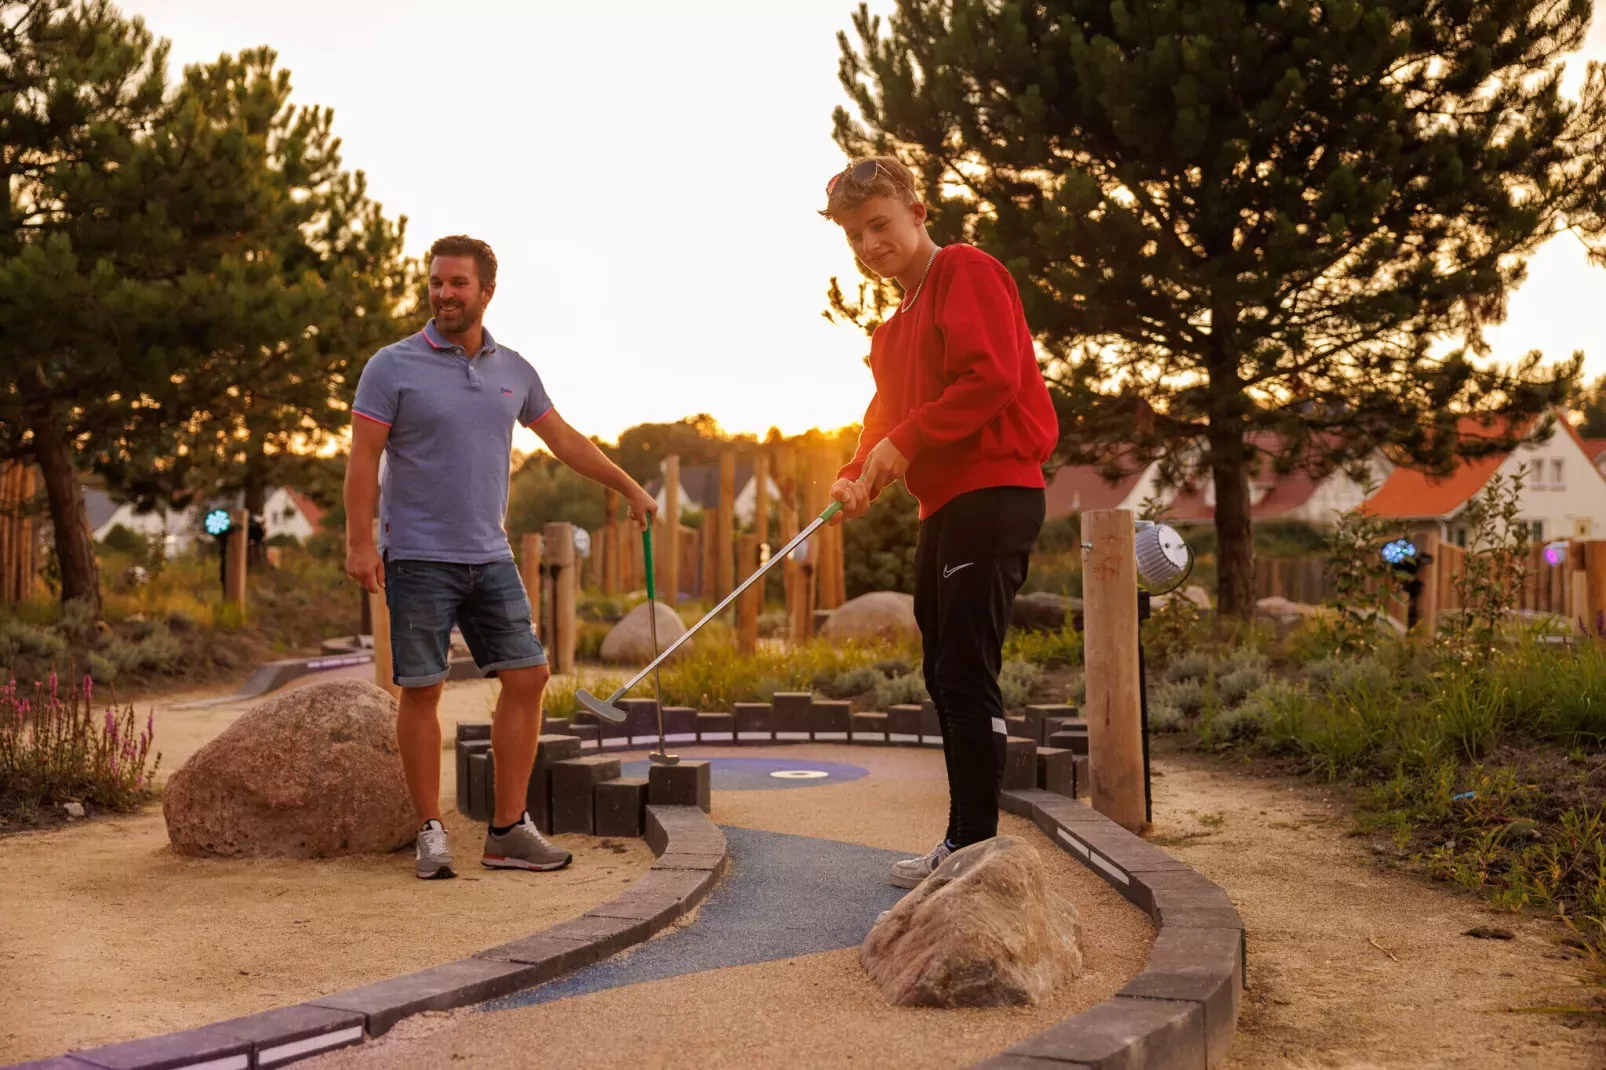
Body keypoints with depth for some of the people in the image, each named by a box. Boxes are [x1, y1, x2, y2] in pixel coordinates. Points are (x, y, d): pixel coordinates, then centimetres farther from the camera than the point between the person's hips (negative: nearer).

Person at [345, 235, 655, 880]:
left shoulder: (513, 371, 9)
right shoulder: (393, 367, -4)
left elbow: (563, 439, 21)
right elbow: (363, 457, -8)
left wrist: (629, 488, 25)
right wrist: (359, 542, -17)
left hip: (489, 558, 5)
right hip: (418, 558, -5)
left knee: (526, 678, 0)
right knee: (421, 691, -1)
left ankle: (508, 831, 8)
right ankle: (431, 832, 10)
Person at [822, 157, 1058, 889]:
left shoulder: (966, 272, -6)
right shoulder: (899, 323, 22)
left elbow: (993, 376, -19)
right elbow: (890, 413, 22)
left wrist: (906, 441, -15)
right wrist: (861, 473, 2)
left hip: (993, 494, -10)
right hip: (944, 506, 10)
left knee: (966, 675, -11)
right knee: (944, 676, 12)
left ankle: (975, 843, -6)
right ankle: (962, 847, 20)